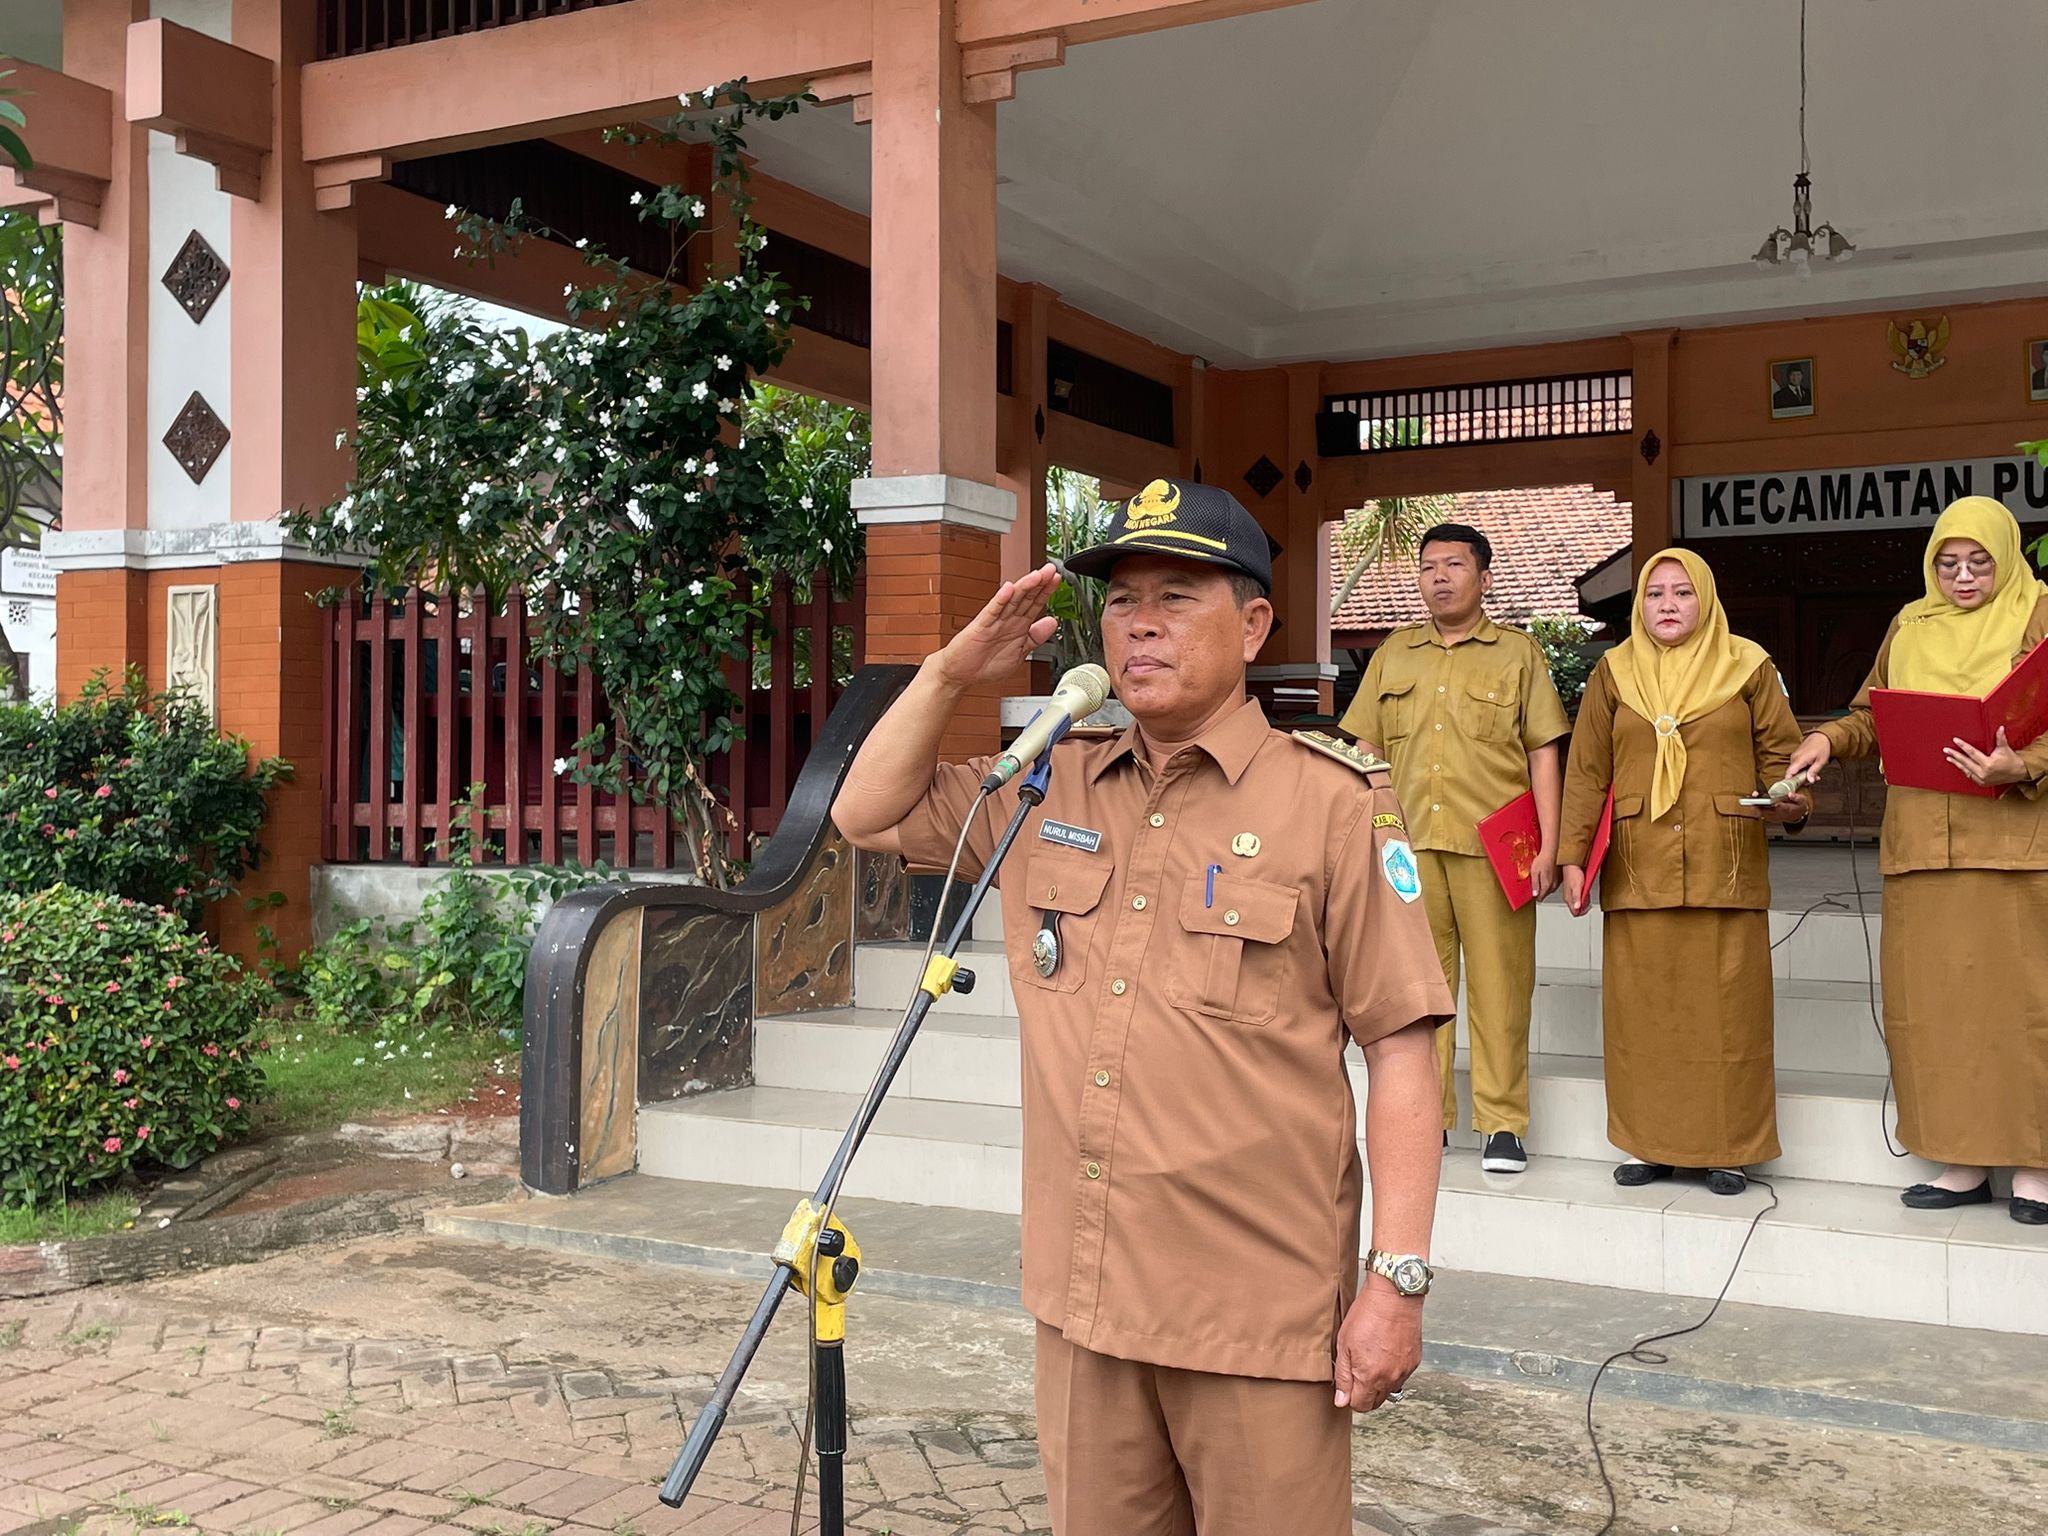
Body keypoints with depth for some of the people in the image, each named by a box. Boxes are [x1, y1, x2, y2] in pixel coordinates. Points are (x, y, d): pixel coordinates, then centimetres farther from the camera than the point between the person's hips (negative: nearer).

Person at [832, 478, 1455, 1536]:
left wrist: (1398, 1280, -12)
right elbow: (866, 814, 16)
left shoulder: (1334, 802, -6)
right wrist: (952, 673, 3)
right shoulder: (1048, 792, 10)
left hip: (1262, 1318, -4)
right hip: (1082, 1300, 5)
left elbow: (1399, 1049, -7)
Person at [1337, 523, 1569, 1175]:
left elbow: (1543, 753, 4)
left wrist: (1549, 847, -3)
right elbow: (1365, 750, 16)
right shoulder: (1393, 655, 14)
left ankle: (1503, 1122, 9)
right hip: (1409, 845, 3)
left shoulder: (1518, 654, 7)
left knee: (1498, 982, -1)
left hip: (1493, 846, -2)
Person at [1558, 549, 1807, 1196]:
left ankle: (1729, 1147, 7)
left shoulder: (1747, 666, 8)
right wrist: (1573, 856, 2)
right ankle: (1651, 1143, 10)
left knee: (1725, 1001, -2)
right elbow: (1586, 771, 9)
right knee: (1642, 1004, 1)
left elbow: (1778, 750, 8)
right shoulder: (1613, 672, 11)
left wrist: (1789, 800, -14)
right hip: (1638, 868, 1)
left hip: (1723, 865, -1)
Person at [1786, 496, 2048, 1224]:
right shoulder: (1911, 625, 15)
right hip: (1920, 842, 4)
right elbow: (1872, 714, 18)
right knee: (1933, 998, 3)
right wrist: (1829, 738, -2)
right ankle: (1965, 1160, 12)